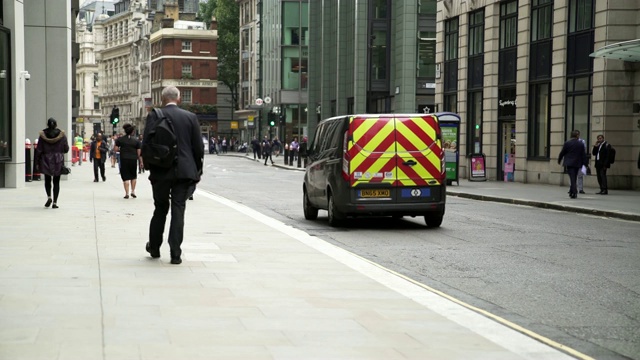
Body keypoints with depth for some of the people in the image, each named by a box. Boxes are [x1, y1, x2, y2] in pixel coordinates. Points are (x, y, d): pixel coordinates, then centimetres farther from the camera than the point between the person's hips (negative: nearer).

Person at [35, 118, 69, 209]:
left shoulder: (43, 135, -4)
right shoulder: (62, 135, -4)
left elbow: (39, 150, -3)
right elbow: (66, 149, 0)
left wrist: (38, 161, 7)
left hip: (46, 160, 0)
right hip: (58, 161, 0)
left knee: (47, 180, 16)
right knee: (56, 181, 4)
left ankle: (49, 197, -4)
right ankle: (55, 202, -1)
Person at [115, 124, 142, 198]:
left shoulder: (120, 139, -1)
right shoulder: (136, 140, 0)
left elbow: (116, 149, -2)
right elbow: (139, 152, -1)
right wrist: (141, 161, 6)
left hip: (124, 160, -1)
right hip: (133, 160, 1)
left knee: (126, 177, 1)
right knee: (133, 176, 19)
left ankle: (127, 193, -2)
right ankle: (133, 191, 14)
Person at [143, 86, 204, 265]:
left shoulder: (154, 116, -4)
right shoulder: (190, 117, 0)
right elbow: (198, 147, 1)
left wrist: (149, 166, 8)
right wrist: (197, 171, 11)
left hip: (161, 171, 0)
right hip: (184, 171, 0)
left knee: (160, 209, 15)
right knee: (178, 210, 1)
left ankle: (154, 248, 27)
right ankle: (175, 253, -3)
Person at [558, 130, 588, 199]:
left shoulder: (567, 143, -4)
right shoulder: (581, 144, 1)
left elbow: (562, 152, 1)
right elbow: (583, 155, 1)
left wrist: (559, 160, 15)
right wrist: (584, 164, 6)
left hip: (569, 163, -2)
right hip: (577, 164, 2)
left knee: (572, 178, -7)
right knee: (574, 178, 14)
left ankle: (574, 192, -20)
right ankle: (571, 192, 22)